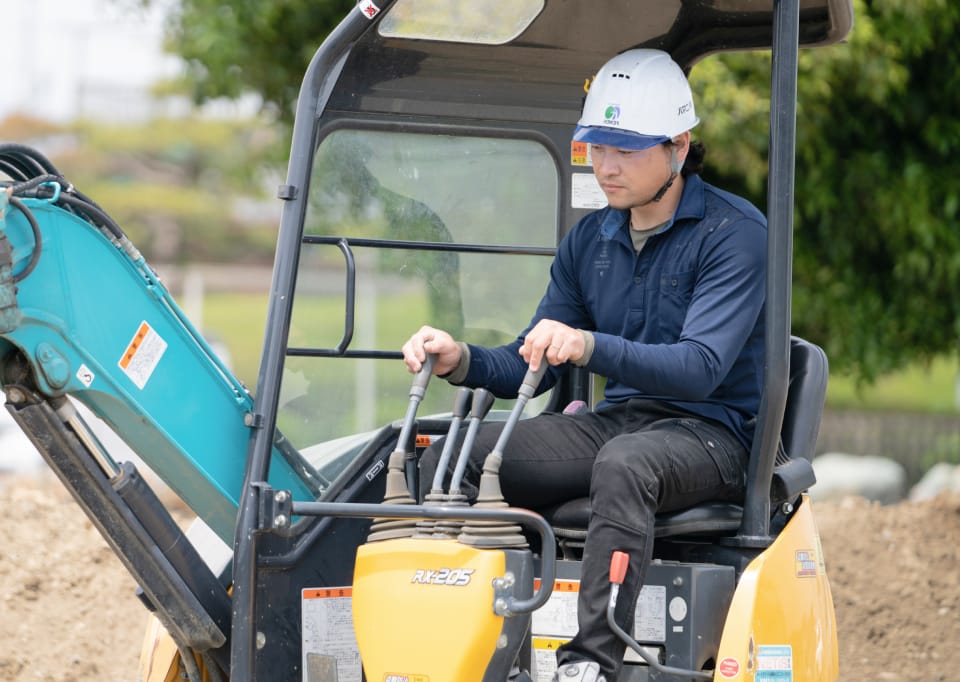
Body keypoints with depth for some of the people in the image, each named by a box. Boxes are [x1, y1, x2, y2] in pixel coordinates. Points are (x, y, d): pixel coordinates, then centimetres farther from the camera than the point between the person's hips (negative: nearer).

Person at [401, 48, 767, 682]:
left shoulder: (735, 232, -9)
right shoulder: (588, 242, 13)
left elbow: (700, 367, -21)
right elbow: (531, 365, 13)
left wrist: (590, 346, -36)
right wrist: (462, 361, -10)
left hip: (710, 433, -6)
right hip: (612, 420, 7)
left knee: (624, 462, -41)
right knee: (448, 459, -14)